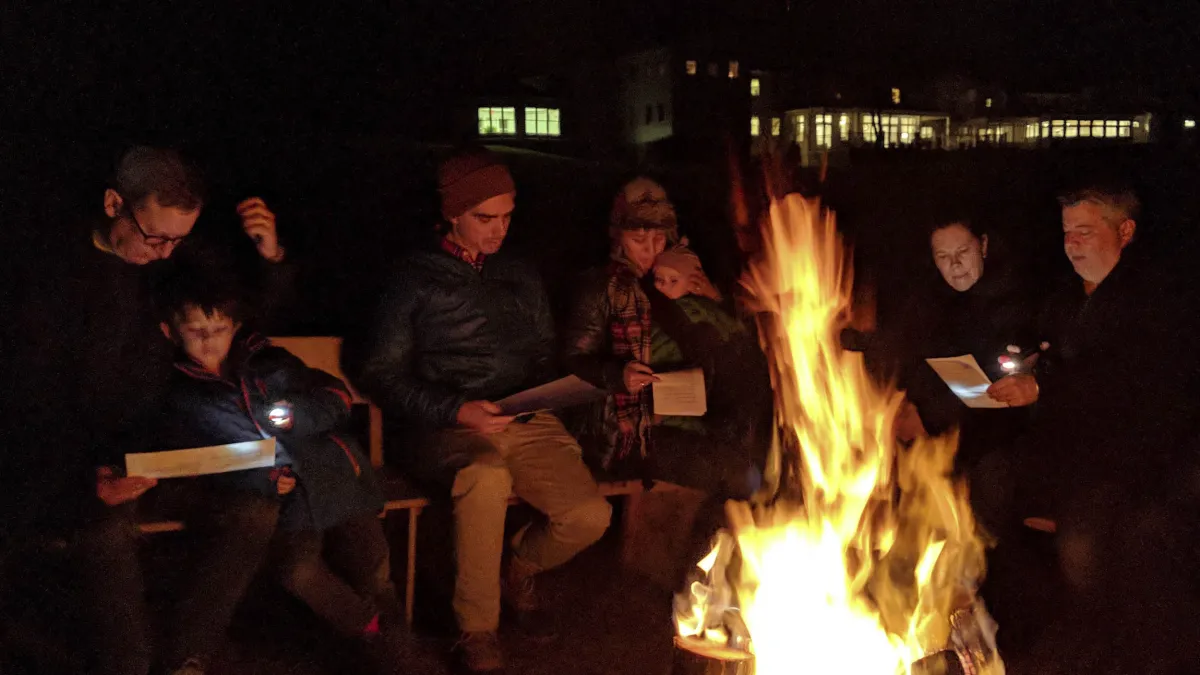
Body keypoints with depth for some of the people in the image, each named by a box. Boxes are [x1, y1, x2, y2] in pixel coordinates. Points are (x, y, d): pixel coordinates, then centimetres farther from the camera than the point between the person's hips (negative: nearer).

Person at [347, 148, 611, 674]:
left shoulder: (522, 279, 21)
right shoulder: (416, 279, 6)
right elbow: (379, 373, -1)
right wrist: (455, 411, -14)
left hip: (527, 422, 4)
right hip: (450, 431, -4)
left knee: (590, 516, -21)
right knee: (488, 477, -39)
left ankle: (521, 569, 15)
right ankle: (477, 632, -17)